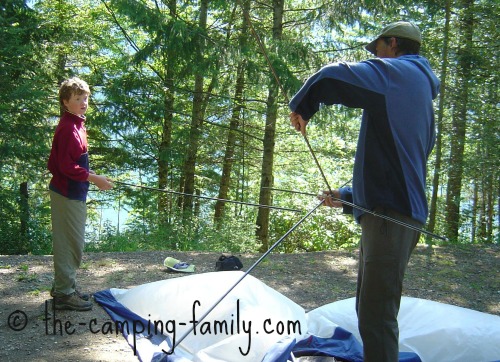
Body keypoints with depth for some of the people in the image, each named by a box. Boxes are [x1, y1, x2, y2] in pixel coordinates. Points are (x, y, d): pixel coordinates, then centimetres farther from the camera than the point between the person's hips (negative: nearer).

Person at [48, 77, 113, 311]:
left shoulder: (76, 125, 12)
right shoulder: (68, 127, -18)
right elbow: (66, 166, -23)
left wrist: (90, 175, 11)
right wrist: (93, 178, -18)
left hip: (72, 192, 10)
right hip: (68, 194, -10)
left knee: (70, 243, 17)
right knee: (70, 243, -2)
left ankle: (63, 288, 28)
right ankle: (65, 294, 8)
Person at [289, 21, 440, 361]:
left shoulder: (396, 71, -3)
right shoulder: (421, 93, 27)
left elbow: (333, 76, -21)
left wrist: (302, 107, -2)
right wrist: (346, 197, 33)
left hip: (391, 216, -10)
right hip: (395, 210, 10)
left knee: (377, 313, -10)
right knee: (370, 307, 18)